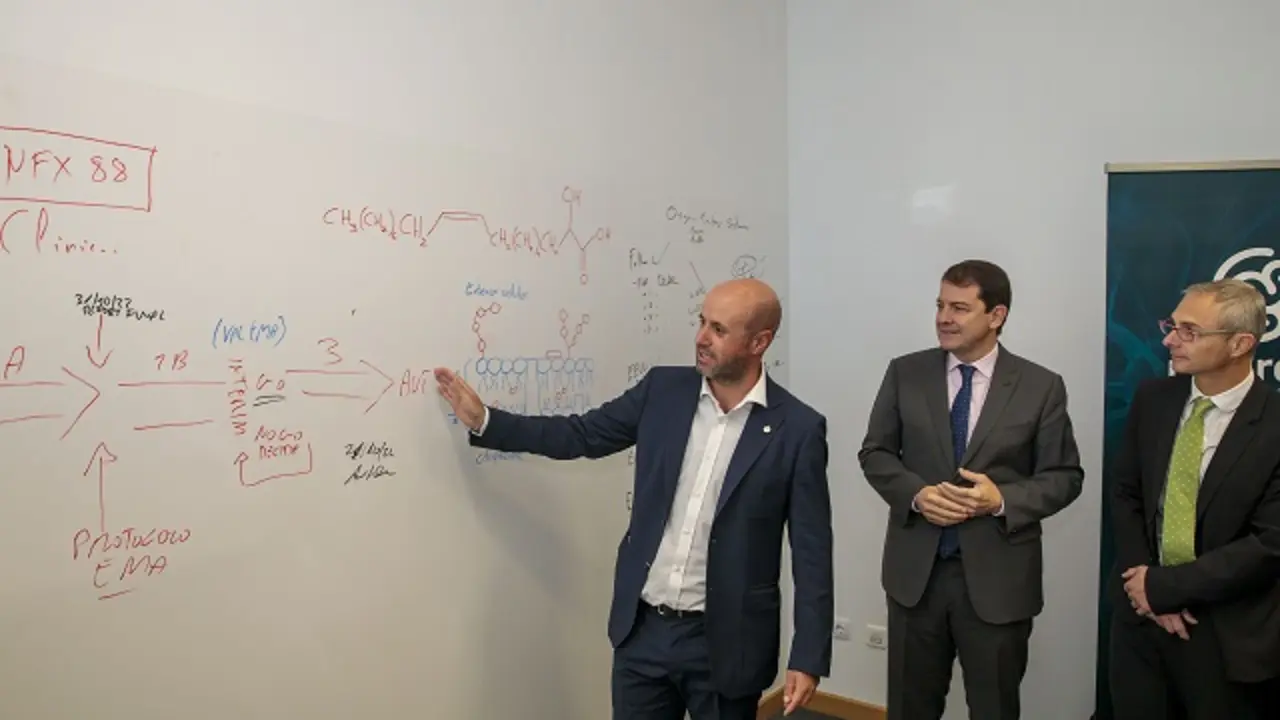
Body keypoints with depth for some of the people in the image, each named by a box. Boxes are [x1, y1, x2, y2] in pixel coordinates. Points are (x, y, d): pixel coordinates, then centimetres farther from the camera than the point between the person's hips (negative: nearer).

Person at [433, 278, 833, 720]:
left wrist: (808, 658, -9)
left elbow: (811, 550, -8)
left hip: (725, 642, -3)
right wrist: (485, 421, 4)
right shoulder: (663, 389, 0)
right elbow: (581, 434, 9)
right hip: (643, 629, 3)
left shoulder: (799, 429, -10)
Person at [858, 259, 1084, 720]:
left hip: (998, 578, -1)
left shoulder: (1042, 387, -4)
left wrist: (1003, 499, -19)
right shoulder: (905, 373, 0)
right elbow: (874, 452, 4)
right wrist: (916, 494, -15)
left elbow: (1065, 476, -2)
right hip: (915, 570, 2)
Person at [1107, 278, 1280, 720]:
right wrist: (1144, 580, -9)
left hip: (1226, 631, -3)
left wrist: (1164, 585, -15)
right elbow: (1124, 493, 4)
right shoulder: (1152, 399, -1)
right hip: (1140, 612, 4)